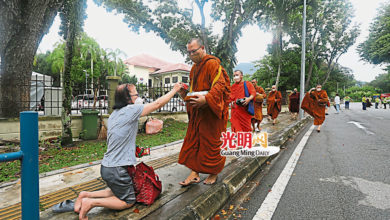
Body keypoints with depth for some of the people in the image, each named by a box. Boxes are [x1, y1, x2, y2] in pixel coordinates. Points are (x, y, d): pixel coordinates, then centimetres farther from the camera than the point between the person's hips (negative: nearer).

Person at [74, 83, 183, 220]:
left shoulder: (114, 114, 9)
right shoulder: (130, 110, -18)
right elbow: (157, 104, -13)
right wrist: (174, 90, -2)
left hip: (106, 166, 9)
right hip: (117, 170, -9)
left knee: (116, 191, 30)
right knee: (128, 202, 10)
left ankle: (86, 195, 18)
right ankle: (91, 202, 0)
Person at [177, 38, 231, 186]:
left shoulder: (212, 63, -9)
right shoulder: (194, 68, 18)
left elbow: (220, 85, -20)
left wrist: (206, 99, -33)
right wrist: (186, 93, 6)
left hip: (211, 110, -8)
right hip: (197, 111, 8)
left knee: (211, 142, 3)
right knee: (193, 141, 7)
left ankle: (214, 173, 23)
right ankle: (194, 173, 17)